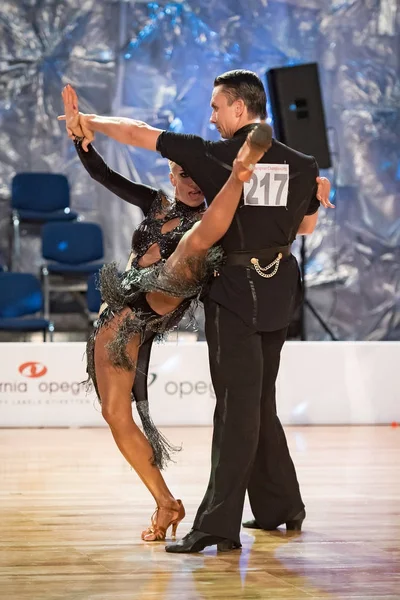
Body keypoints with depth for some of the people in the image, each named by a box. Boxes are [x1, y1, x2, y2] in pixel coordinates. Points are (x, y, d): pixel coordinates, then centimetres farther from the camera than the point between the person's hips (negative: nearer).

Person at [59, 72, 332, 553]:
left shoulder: (216, 156, -11)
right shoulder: (299, 165, 2)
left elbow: (140, 134, -4)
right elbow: (306, 227, 15)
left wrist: (90, 122, 10)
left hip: (234, 291, -6)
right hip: (279, 292, 6)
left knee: (236, 405, -9)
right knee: (259, 403, 18)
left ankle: (218, 523, -11)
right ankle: (280, 507, 26)